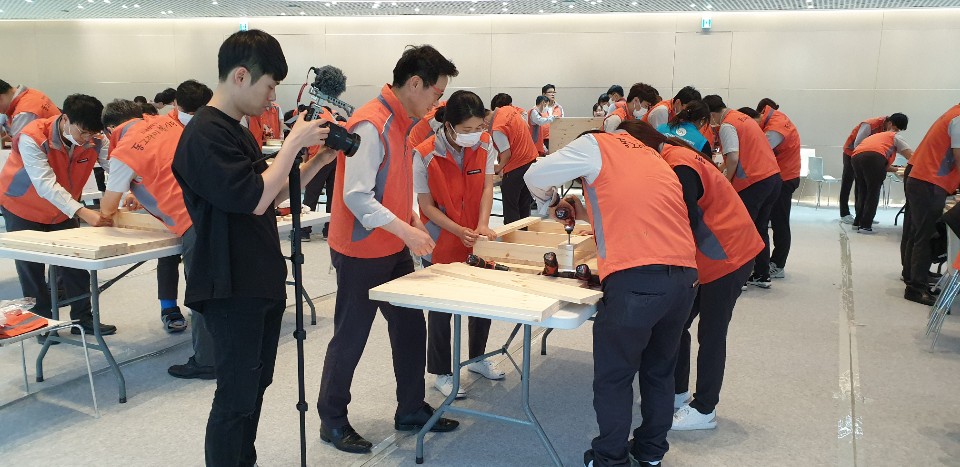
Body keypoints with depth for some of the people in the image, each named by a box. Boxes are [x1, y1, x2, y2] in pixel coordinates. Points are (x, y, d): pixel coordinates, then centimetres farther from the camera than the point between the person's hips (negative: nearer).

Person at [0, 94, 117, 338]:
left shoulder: (95, 140, -20)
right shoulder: (32, 138, -33)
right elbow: (46, 185, -40)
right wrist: (82, 213, -51)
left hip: (65, 210, 4)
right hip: (23, 207, -4)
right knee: (31, 267, 1)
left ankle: (83, 318, 16)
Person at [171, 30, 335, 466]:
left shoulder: (236, 131, 12)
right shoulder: (205, 133, -18)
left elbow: (274, 196, 16)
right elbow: (255, 198, -26)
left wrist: (318, 160, 6)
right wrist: (294, 141, -17)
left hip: (261, 282, 10)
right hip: (233, 290, -10)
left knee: (255, 385, 20)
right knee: (236, 397, 1)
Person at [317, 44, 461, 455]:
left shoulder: (403, 122, 8)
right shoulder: (370, 125, -21)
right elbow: (356, 196, -25)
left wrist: (411, 216, 6)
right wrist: (405, 230, -26)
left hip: (394, 250, 9)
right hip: (361, 253, -9)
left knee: (410, 328, 15)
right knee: (350, 339, 5)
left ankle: (411, 411, 30)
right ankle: (332, 421, 23)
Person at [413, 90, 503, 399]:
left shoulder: (485, 144, -8)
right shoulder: (425, 155, -21)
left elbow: (487, 186, -7)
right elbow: (426, 205, -16)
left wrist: (482, 225, -22)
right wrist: (459, 230, -26)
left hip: (476, 239, 5)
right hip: (441, 244, -4)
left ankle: (477, 358, 38)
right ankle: (442, 373, 21)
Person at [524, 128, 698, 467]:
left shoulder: (595, 144, 10)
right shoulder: (652, 156, 29)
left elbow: (535, 177, 9)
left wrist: (550, 204, 28)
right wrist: (588, 216, 31)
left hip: (635, 278, -7)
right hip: (685, 276, 7)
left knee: (613, 378, 9)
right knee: (659, 370, 23)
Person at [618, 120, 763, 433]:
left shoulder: (679, 167, -24)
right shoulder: (670, 160, 5)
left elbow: (687, 224, -25)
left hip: (728, 256, -9)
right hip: (704, 258, 9)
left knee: (710, 334, 1)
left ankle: (704, 410, 14)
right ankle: (678, 394, 25)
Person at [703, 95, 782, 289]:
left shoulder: (727, 125, -10)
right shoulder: (743, 117, 18)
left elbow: (733, 158, -20)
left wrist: (726, 182, -6)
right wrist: (720, 169, 33)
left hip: (753, 183, -9)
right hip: (774, 177, 9)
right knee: (760, 229, 17)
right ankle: (762, 275, 23)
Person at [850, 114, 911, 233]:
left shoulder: (877, 136, 40)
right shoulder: (896, 137, 23)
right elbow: (911, 156, 14)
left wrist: (897, 169, 45)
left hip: (856, 157, 6)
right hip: (873, 157, -6)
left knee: (862, 192, 19)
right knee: (873, 193, 2)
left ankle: (858, 222, 22)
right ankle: (865, 226, -2)